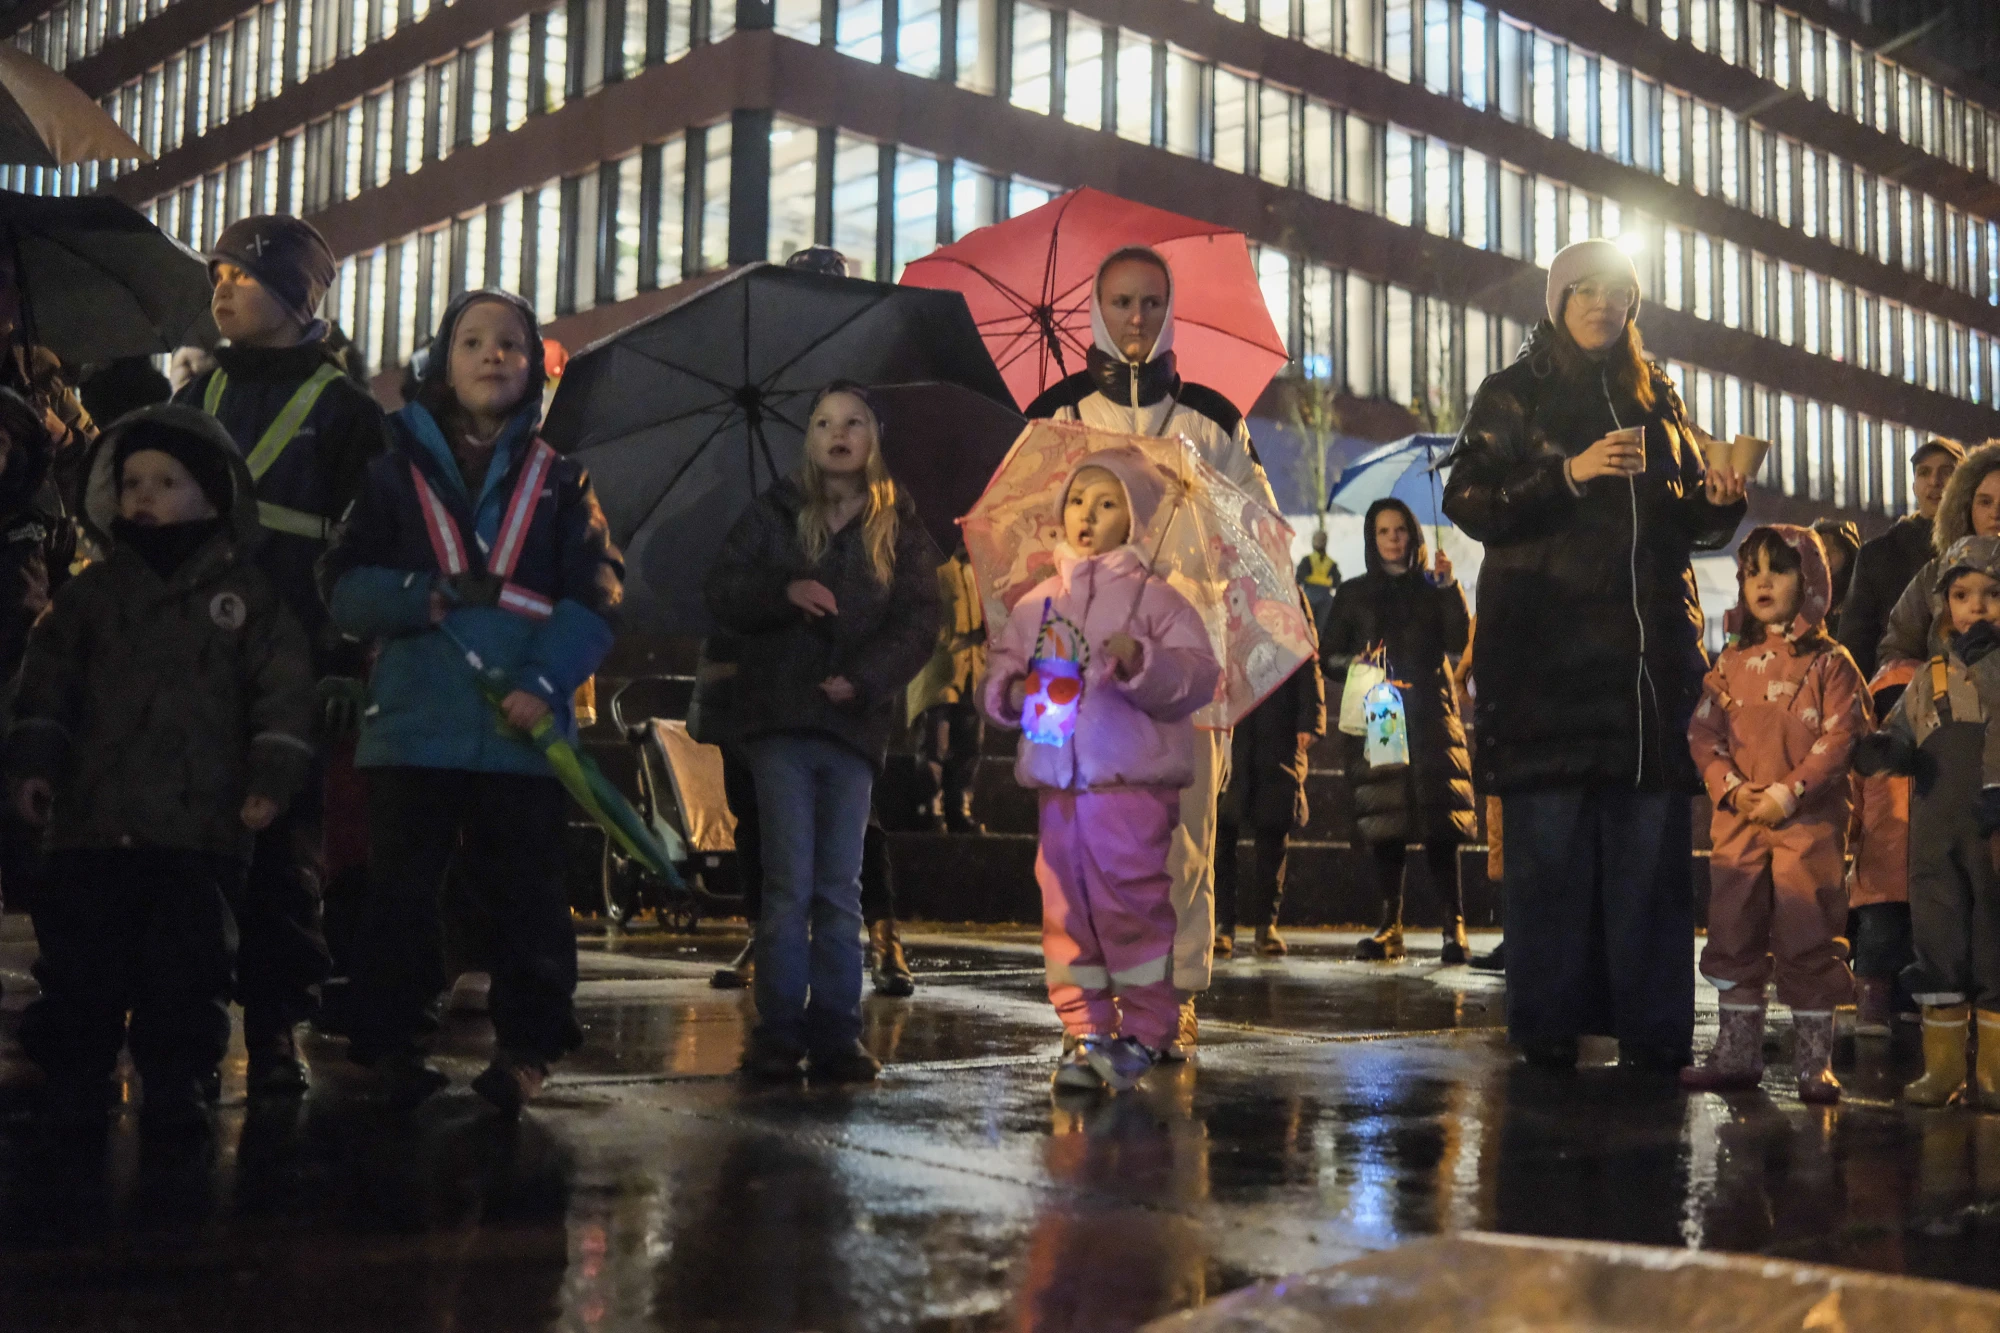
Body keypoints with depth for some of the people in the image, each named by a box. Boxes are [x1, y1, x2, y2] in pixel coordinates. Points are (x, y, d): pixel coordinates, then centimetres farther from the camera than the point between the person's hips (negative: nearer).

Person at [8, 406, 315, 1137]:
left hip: (201, 823, -2)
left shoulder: (246, 592, 2)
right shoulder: (93, 590, 9)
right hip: (94, 814, 2)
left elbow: (282, 687, -1)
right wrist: (34, 762, 1)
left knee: (186, 964, 1)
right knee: (79, 960, 5)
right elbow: (48, 680, 10)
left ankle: (177, 1084, 14)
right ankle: (75, 1081, 18)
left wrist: (271, 775, -9)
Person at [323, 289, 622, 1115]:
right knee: (399, 890, 4)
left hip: (522, 729, 0)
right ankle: (390, 1045, 13)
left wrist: (545, 682, -16)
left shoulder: (560, 480, 10)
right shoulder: (398, 467, 12)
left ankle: (526, 1049, 10)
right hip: (414, 725, 1)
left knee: (524, 893, 2)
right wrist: (421, 597, -15)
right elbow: (343, 585, 5)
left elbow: (597, 596, -1)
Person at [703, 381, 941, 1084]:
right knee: (790, 884, -5)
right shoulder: (774, 515, 11)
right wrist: (785, 591, -14)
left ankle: (836, 1036, 5)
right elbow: (719, 592, 5)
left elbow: (918, 621, 2)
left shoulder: (901, 530, 11)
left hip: (855, 722, 1)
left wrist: (864, 679, -13)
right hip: (781, 717, -1)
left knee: (840, 889, 2)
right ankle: (778, 1034, 0)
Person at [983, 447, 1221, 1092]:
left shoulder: (1154, 597, 1)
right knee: (1066, 909, 6)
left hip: (1134, 782, -4)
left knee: (1131, 903, -4)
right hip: (1056, 783, 5)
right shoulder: (1036, 604, 13)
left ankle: (1144, 1031, 9)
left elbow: (1199, 675, -8)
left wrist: (1141, 661, -23)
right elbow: (1000, 668, 17)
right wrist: (1013, 691, -5)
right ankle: (1086, 1033, 15)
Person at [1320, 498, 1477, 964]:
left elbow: (1460, 645, -1)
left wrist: (1449, 587, -9)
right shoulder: (1353, 594, 14)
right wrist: (1356, 665, -10)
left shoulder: (1433, 588, 12)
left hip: (1430, 719, -1)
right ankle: (1389, 926, 3)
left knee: (1440, 823, -11)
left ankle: (1454, 926, -11)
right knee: (1383, 824, -2)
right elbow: (1328, 656, 11)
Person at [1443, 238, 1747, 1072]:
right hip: (1546, 644, -3)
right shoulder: (1514, 395, 9)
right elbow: (1468, 502, -3)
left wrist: (1721, 501, 1)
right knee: (1548, 837, -7)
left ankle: (1651, 1026, 2)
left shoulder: (1656, 397, 20)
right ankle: (1547, 1024, -1)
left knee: (1652, 837, -2)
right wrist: (1569, 476, -14)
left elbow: (1691, 524, 23)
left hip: (1651, 643, 3)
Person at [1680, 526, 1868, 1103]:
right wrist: (1732, 788, -9)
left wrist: (1789, 792, -17)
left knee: (1808, 938, -3)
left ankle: (1814, 1061, 7)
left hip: (1809, 821, -4)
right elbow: (1703, 732, 6)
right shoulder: (1733, 663, 11)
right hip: (1738, 819, 4)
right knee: (1733, 934, 8)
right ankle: (1737, 1052, 19)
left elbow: (1839, 737, -9)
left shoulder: (1829, 662, -2)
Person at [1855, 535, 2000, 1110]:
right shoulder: (1930, 679, 14)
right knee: (1939, 947, 7)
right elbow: (1903, 739, 17)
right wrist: (1880, 749, -6)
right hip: (1936, 836, 3)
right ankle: (1941, 1067, 16)